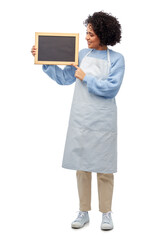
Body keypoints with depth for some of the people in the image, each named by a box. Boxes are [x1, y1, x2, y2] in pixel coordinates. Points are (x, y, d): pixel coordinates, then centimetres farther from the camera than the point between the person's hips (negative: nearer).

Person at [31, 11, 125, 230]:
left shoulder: (116, 59, -4)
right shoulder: (82, 54, 7)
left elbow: (111, 88, -13)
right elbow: (64, 77, 12)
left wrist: (86, 78, -12)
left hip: (103, 121, -3)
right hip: (80, 119, 4)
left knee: (104, 167, 4)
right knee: (81, 165, 8)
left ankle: (106, 213, 17)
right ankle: (83, 212, 19)